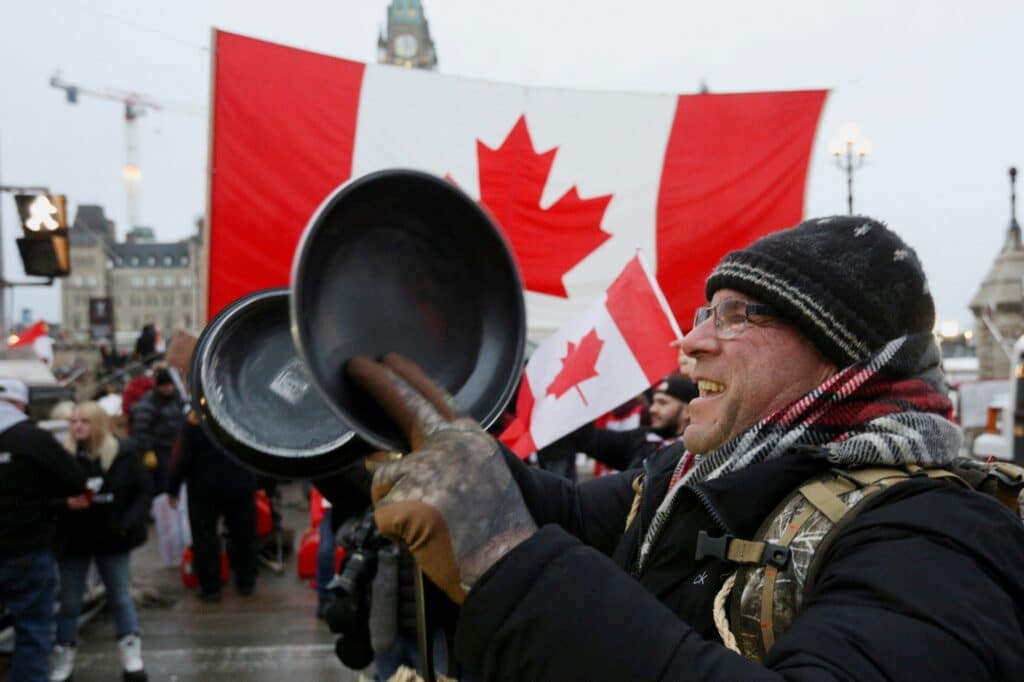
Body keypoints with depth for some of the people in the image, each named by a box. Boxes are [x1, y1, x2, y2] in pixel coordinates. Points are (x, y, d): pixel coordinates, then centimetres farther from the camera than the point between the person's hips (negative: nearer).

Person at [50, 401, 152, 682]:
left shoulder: (124, 453, -5)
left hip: (113, 538, 0)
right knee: (70, 602, 9)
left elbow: (145, 490, -2)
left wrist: (129, 523, -14)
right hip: (73, 539, 0)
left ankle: (131, 656, 20)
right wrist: (65, 503, -24)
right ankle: (63, 659, 21)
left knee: (121, 598, 12)